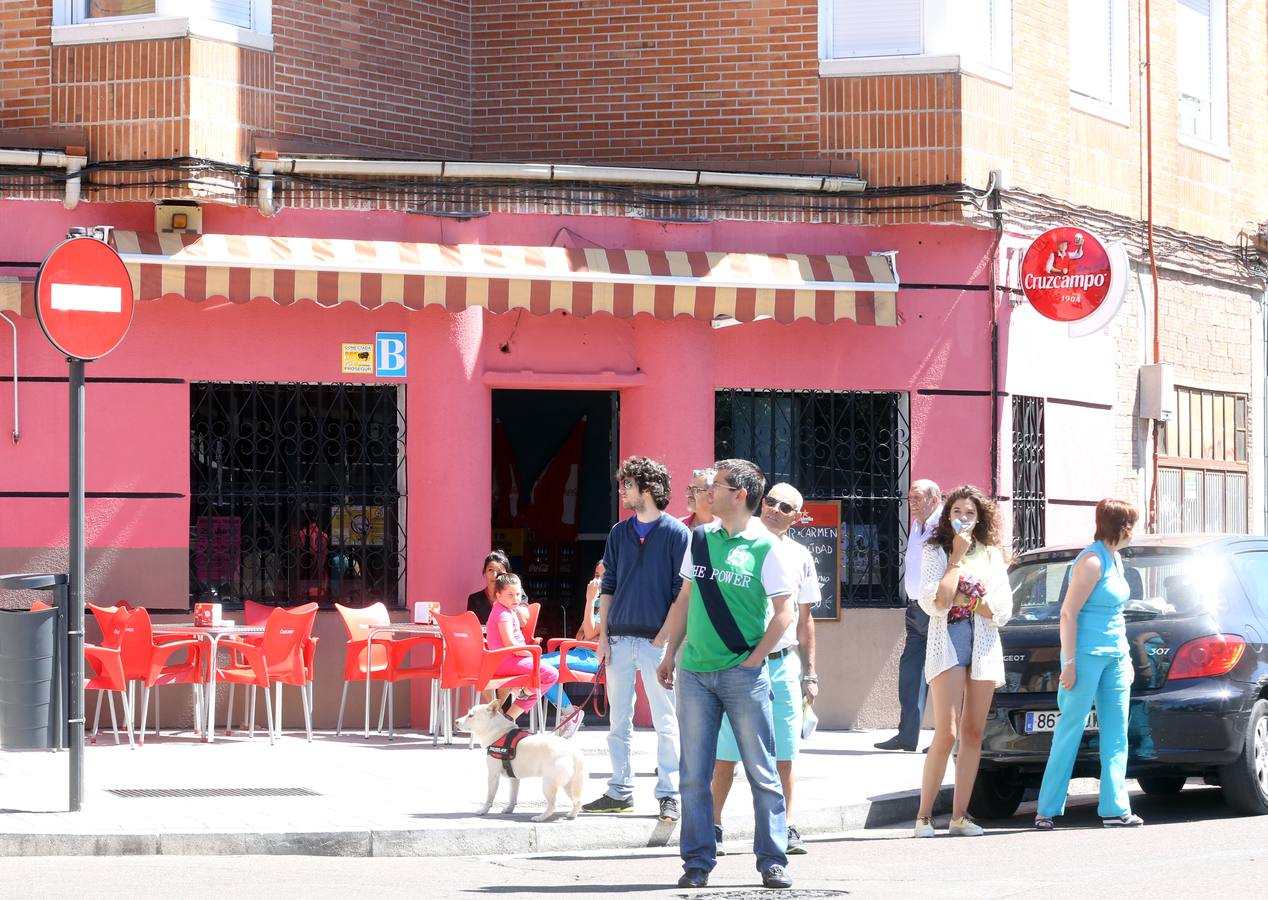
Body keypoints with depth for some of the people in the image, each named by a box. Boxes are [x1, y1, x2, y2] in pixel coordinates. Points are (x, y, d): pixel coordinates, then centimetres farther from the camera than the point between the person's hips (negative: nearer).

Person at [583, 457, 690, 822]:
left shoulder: (676, 534, -3)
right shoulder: (619, 533, 12)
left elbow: (682, 592, -4)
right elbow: (608, 586, 14)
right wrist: (603, 635, 7)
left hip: (657, 640, -5)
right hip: (619, 638, 5)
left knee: (666, 723, -3)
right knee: (618, 721, 9)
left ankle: (669, 795, 1)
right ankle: (620, 792, 15)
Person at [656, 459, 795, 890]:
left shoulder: (763, 547, -4)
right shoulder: (700, 539, 10)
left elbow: (784, 612, -5)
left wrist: (753, 660, -9)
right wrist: (669, 655, 13)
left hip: (743, 673, -4)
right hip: (695, 672, 4)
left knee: (762, 772, -1)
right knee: (694, 774, 4)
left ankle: (773, 861, 4)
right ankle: (697, 861, 10)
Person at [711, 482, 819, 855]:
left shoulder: (799, 556, 12)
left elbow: (805, 619, 16)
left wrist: (810, 673, 12)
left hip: (783, 665, 2)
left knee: (783, 754, 2)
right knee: (726, 753, -2)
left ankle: (785, 829, 9)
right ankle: (713, 826, 7)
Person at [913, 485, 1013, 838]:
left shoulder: (992, 554, 12)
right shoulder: (935, 552, 3)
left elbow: (1002, 610, 5)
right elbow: (936, 603, -12)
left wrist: (962, 599, -7)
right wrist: (957, 558, -9)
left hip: (984, 648, 4)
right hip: (947, 645, -4)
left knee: (973, 734, 2)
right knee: (946, 734, -13)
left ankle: (959, 815, 6)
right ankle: (924, 815, -7)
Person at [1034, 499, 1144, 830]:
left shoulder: (1115, 559, 14)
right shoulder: (1092, 562, -14)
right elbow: (1068, 613, -16)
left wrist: (1125, 654, 21)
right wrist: (1069, 663, -19)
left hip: (1114, 657, 9)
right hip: (1087, 654, -9)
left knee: (1116, 735, 5)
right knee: (1071, 731, -5)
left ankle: (1115, 808, 7)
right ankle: (1046, 810, 0)